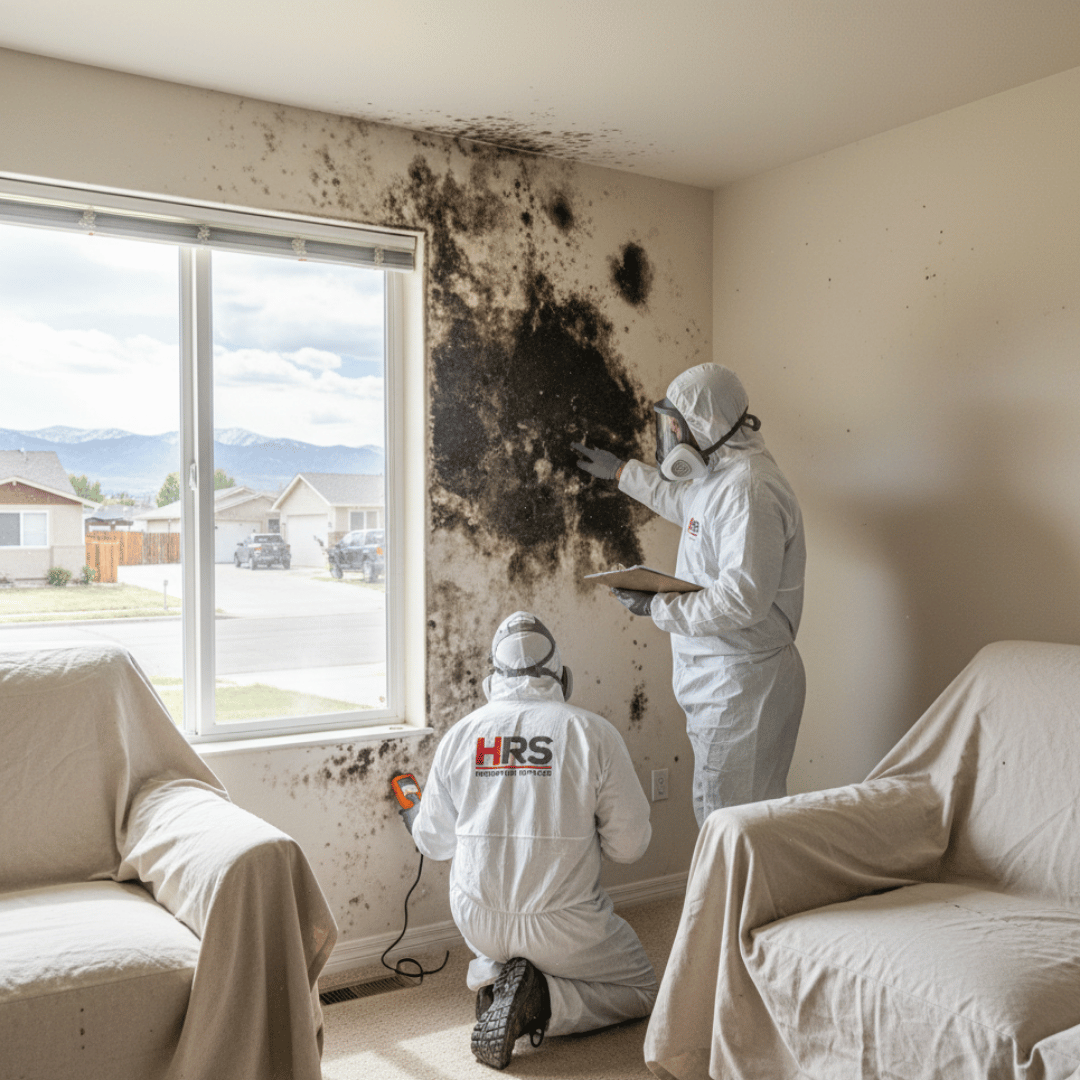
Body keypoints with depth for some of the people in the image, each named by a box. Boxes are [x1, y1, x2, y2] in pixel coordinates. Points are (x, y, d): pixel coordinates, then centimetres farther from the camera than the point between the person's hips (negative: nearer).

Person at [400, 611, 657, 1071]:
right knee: (641, 992, 20)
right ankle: (542, 1001, -6)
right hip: (563, 925, -4)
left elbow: (435, 841, 8)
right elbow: (629, 845, -8)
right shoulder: (594, 732, -12)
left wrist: (414, 819, 31)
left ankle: (489, 973, 6)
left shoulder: (459, 734, -4)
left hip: (475, 919, 4)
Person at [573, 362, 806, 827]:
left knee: (728, 815, -5)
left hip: (741, 679, -10)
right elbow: (681, 498, 38)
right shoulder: (719, 475, 13)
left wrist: (658, 606, -19)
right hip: (718, 678, 10)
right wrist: (620, 471, 43)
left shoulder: (751, 491, -21)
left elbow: (743, 599, -27)